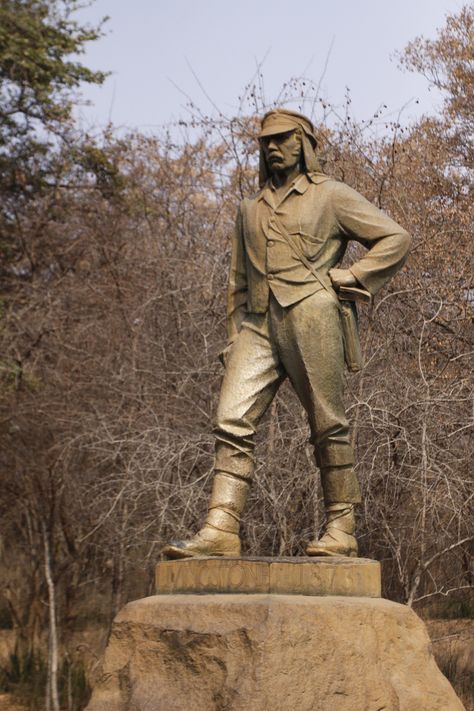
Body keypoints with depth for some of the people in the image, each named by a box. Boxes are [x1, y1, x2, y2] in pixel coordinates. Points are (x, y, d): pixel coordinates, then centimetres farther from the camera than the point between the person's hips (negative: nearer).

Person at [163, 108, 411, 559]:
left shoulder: (331, 196, 10)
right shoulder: (250, 209, 25)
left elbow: (395, 238, 8)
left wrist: (352, 277, -2)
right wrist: (235, 335, 16)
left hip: (310, 317, -5)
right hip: (258, 325, 5)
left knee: (328, 425, -2)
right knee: (232, 422, -9)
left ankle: (341, 529, 4)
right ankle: (221, 530, -15)